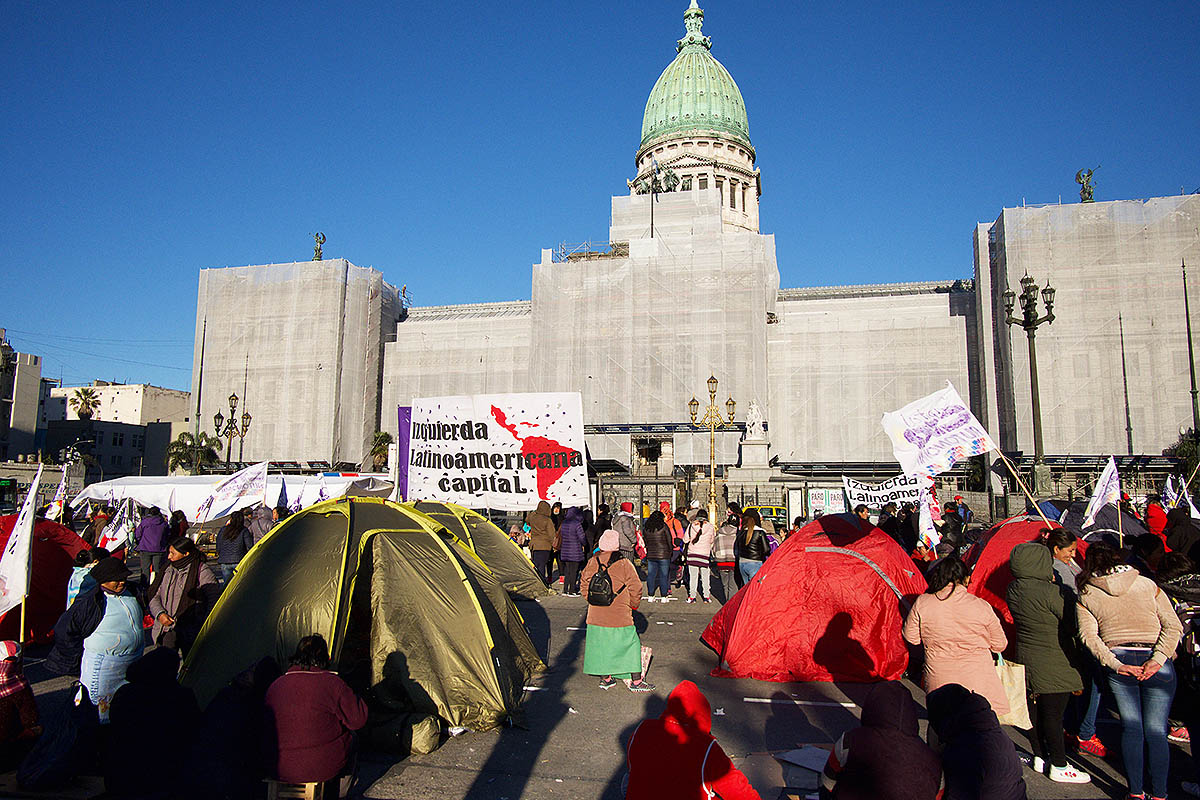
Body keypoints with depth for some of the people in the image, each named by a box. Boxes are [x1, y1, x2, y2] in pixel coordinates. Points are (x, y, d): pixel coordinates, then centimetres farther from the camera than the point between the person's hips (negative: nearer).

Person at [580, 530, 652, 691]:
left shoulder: (591, 563, 1)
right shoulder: (624, 564, -12)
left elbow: (585, 585, 10)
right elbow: (636, 587, -7)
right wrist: (633, 605, 10)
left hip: (596, 614, 4)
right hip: (620, 616, -4)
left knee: (601, 643, 16)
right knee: (631, 643, 8)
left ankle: (606, 678, 24)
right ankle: (636, 681, 13)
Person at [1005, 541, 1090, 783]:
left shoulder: (1014, 589, 0)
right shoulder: (1050, 591, -23)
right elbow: (1073, 624, -14)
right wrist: (1066, 593, -1)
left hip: (1025, 659, 8)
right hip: (1053, 664, -7)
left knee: (1034, 709, 17)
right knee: (1053, 714, 4)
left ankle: (1040, 757, 31)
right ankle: (1059, 766, 16)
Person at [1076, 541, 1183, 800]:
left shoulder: (1085, 595, 4)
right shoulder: (1147, 584, 5)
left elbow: (1088, 635, -7)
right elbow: (1173, 626, -4)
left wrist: (1115, 664, -8)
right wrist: (1157, 660, -9)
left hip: (1118, 666, 0)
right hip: (1157, 664, 0)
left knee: (1131, 729, 10)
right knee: (1156, 732, 7)